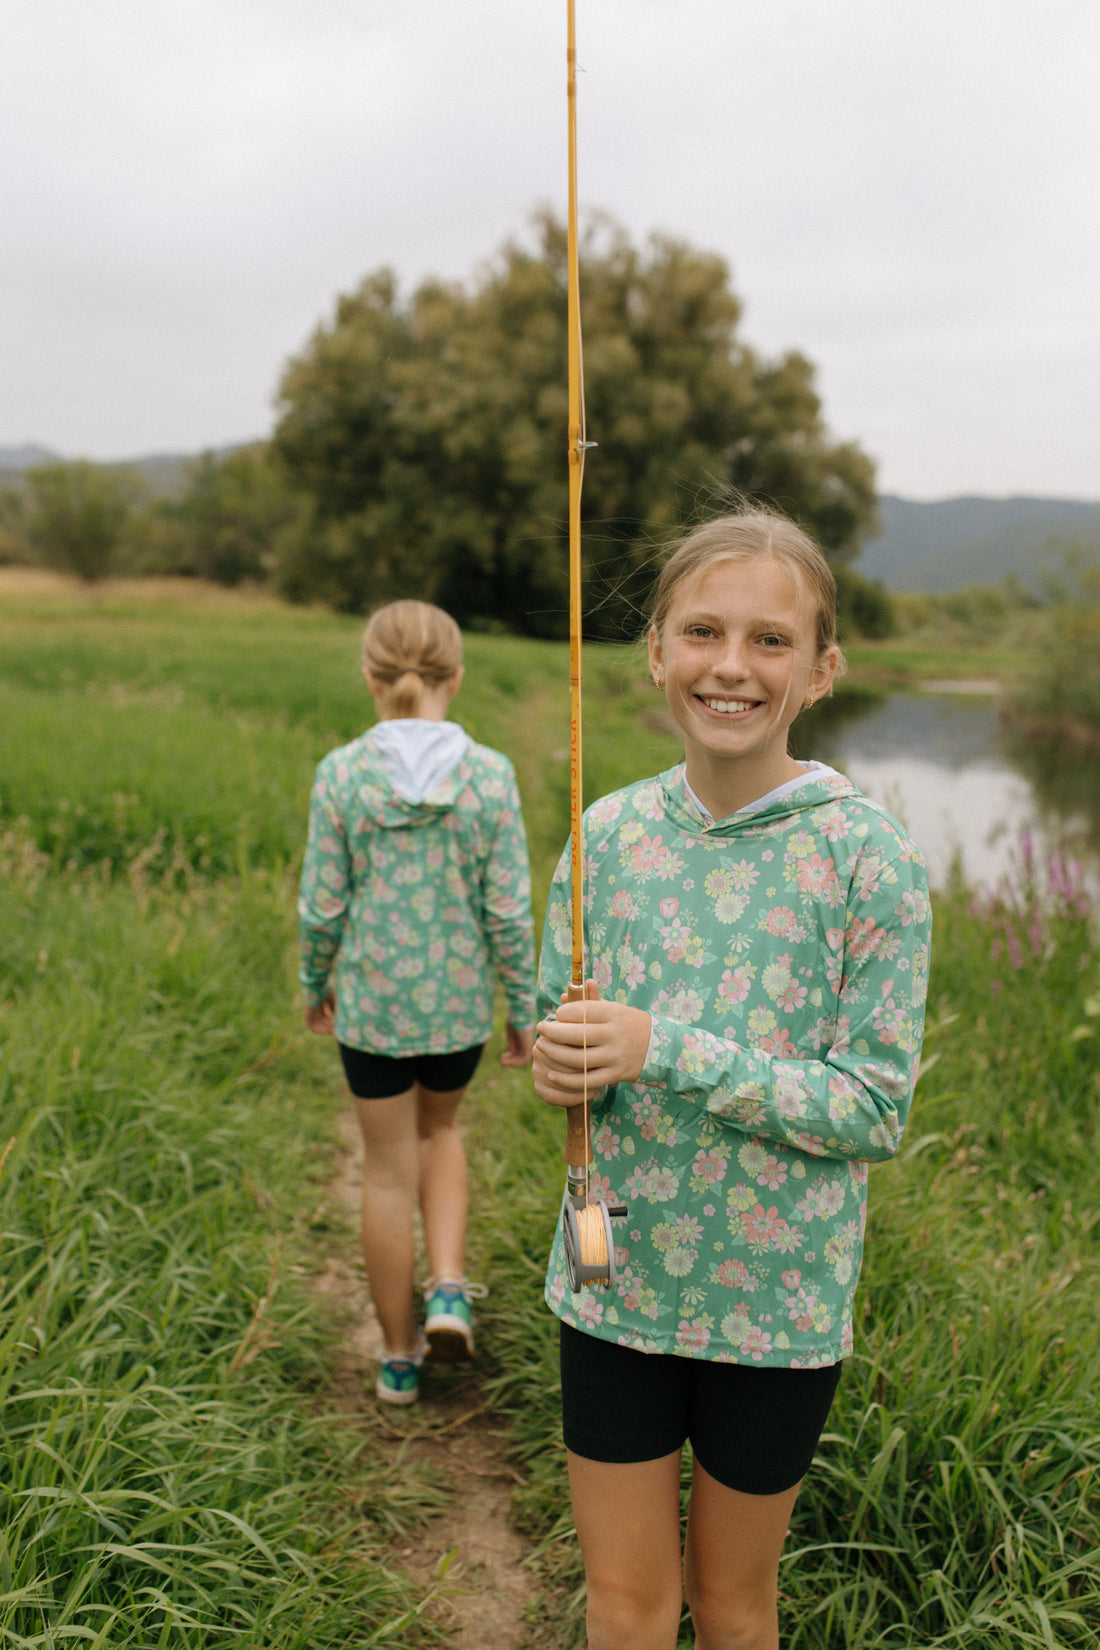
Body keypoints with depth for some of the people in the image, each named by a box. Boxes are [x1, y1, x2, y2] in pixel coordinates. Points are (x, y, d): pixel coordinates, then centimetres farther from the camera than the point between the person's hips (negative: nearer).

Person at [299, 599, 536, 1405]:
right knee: (439, 1129, 29)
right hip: (460, 1001, 1)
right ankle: (449, 1289, 14)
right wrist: (525, 1011, 3)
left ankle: (401, 1356, 27)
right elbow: (509, 910, -9)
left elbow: (323, 904, -7)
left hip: (371, 1002, -1)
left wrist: (315, 984, 11)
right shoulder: (489, 775, -11)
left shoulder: (342, 773, -11)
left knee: (390, 1169, 14)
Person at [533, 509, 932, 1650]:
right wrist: (562, 1066, -17)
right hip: (615, 1278, 3)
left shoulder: (865, 855, -15)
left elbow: (876, 1107, -15)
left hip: (777, 1298, -2)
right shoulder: (612, 830, -4)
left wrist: (664, 1050, -25)